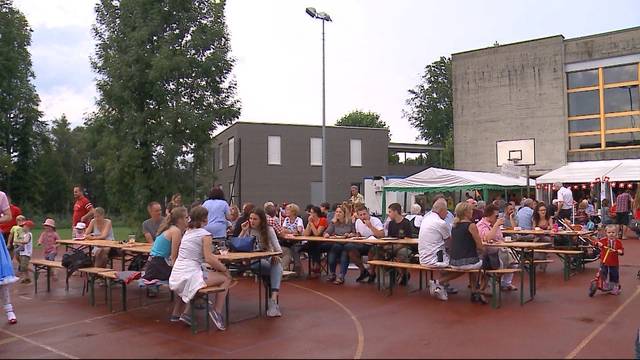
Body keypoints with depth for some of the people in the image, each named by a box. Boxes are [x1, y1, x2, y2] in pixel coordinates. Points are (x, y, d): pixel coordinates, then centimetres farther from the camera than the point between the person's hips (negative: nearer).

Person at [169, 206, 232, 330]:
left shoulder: (187, 232, 17)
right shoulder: (205, 234, -7)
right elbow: (209, 258, -16)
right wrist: (225, 269, -2)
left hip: (176, 277, 8)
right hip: (190, 276, -8)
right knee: (226, 278, 4)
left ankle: (177, 313, 32)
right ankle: (216, 312, 2)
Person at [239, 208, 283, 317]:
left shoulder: (269, 230, 2)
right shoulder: (248, 230, 2)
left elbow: (277, 248, -6)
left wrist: (277, 255, -28)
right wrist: (243, 231, -16)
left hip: (269, 259, 1)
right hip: (254, 261, -1)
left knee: (277, 265, -36)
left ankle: (273, 299, -45)